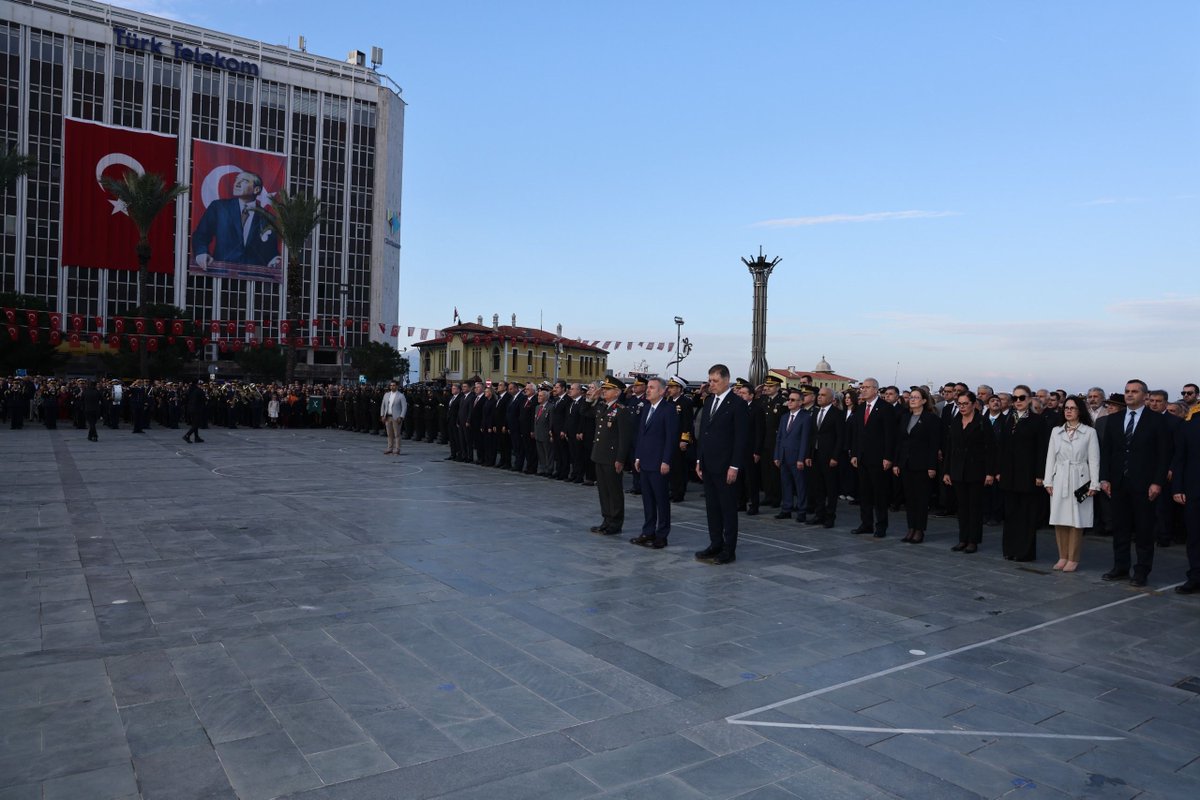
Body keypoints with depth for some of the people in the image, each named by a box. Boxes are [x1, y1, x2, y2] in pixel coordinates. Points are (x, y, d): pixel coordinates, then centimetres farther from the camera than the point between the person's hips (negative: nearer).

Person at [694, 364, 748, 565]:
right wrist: (699, 460, 12)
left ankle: (729, 550, 8)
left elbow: (741, 438, -13)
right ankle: (715, 544, 21)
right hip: (708, 465, 7)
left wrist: (734, 467, -16)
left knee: (728, 508, 2)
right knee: (712, 507, 12)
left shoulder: (738, 404, -10)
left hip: (725, 466, -7)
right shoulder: (709, 401, 12)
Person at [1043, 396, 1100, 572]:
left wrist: (1094, 485, -6)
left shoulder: (1089, 432, 1)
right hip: (1059, 480, 3)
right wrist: (1048, 481, 4)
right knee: (1059, 520, 4)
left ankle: (1073, 559, 8)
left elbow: (1094, 460, -1)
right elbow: (1050, 457, 9)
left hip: (1079, 480, -3)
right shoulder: (1056, 431, 10)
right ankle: (1062, 557, 14)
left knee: (1076, 521, 0)